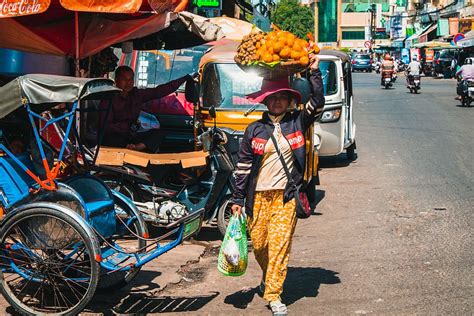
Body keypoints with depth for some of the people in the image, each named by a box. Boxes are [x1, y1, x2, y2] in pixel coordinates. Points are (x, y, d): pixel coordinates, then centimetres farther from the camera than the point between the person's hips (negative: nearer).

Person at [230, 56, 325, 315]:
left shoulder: (297, 123, 4)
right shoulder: (254, 129, 3)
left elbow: (318, 103, -7)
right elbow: (243, 166, 4)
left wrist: (314, 72, -10)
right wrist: (237, 199, 2)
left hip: (285, 196, -1)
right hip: (258, 196, 1)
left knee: (280, 244, -6)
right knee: (258, 243, 8)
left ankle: (273, 294, 2)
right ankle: (268, 277, 38)